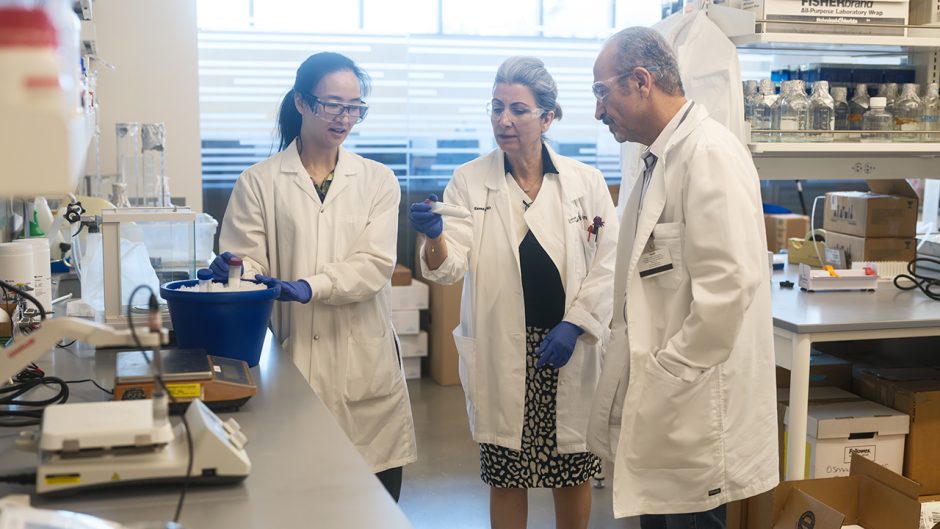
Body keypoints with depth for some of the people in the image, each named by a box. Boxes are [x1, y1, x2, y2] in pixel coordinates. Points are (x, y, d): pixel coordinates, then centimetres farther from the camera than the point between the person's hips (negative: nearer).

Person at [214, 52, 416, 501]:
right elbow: (247, 260, 1)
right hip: (291, 363, -1)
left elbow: (374, 265, -4)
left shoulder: (377, 181, 9)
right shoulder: (259, 183, 5)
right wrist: (234, 271, -24)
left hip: (366, 366, 2)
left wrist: (309, 287, -21)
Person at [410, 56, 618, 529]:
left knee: (573, 475, 13)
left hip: (569, 348, 1)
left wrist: (573, 324, -10)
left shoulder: (586, 182, 0)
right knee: (505, 479, 10)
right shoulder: (470, 181, -1)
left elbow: (606, 265, 1)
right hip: (502, 353, 0)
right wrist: (434, 237, -30)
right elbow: (450, 267, -9)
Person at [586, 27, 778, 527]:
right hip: (659, 398, 9)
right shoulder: (661, 158, 13)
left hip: (694, 409, -9)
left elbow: (728, 287, -24)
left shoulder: (710, 154, -16)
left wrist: (665, 373, -16)